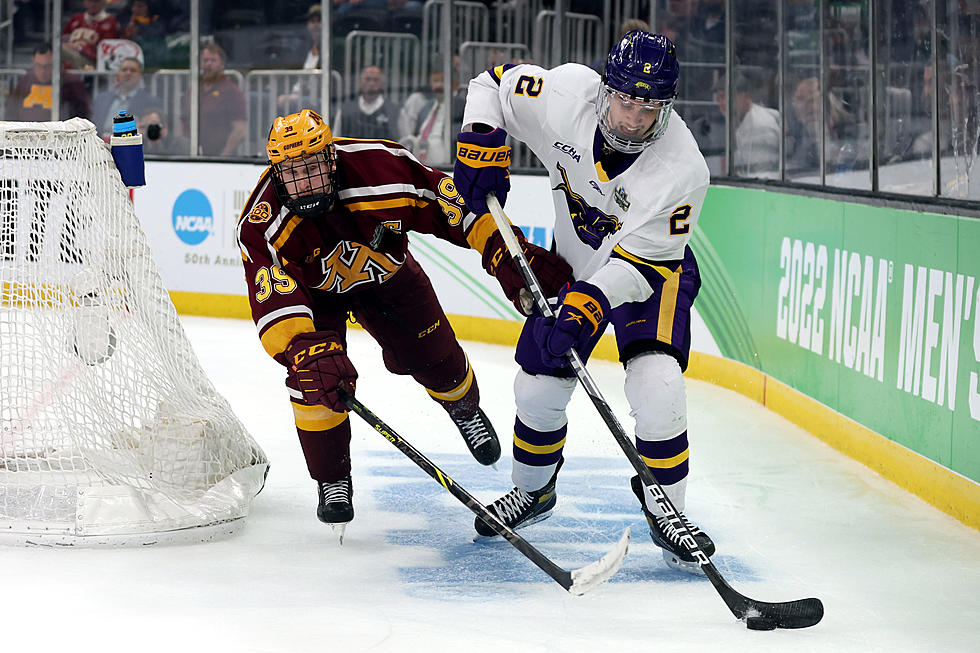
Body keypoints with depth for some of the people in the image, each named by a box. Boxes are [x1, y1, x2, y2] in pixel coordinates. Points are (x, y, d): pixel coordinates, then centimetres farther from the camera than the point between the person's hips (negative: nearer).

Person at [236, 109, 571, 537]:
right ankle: (332, 481, 0)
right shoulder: (262, 223, -38)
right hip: (314, 289, -1)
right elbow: (274, 301, -45)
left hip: (385, 273, 2)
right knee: (313, 376, -21)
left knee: (433, 356, 6)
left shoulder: (382, 168, -38)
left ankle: (466, 410, 43)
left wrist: (509, 254, -36)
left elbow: (457, 205, -30)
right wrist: (307, 352, -61)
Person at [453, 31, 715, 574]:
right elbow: (494, 83, -7)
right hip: (574, 263, 4)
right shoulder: (566, 94, -26)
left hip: (653, 270, -3)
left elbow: (639, 262, -31)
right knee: (538, 385, 4)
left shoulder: (683, 169, -34)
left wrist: (586, 307, -43)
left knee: (656, 390, -23)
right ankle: (532, 490, 33)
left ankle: (665, 512, -3)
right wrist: (480, 142, -23)